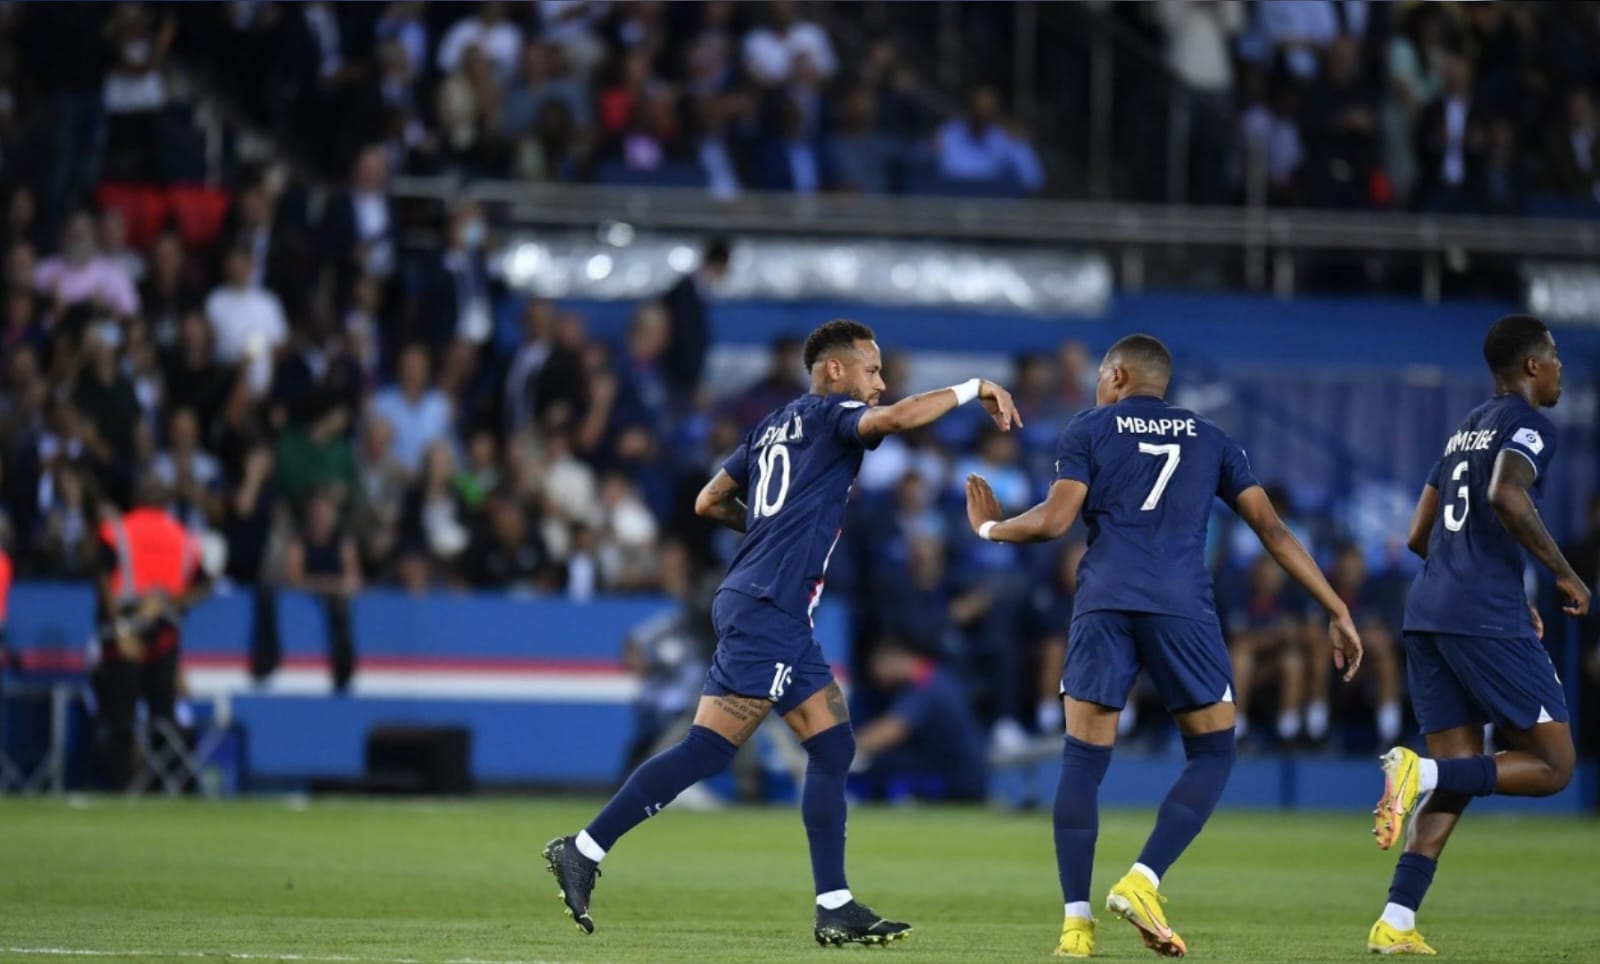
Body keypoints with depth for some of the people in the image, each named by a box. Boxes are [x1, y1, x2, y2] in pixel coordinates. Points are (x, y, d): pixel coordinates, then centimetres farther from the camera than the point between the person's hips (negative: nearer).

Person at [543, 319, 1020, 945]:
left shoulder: (773, 427, 20)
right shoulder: (826, 414, -3)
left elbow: (710, 502, 23)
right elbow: (893, 419, -22)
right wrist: (972, 390, -13)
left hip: (781, 617, 10)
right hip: (766, 609, -10)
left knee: (833, 746, 6)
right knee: (708, 751, -11)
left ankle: (835, 910, 3)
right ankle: (584, 851, -9)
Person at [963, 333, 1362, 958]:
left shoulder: (1086, 432, 14)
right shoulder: (1210, 439, 20)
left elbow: (1054, 520, 1)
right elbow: (1271, 529, 14)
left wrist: (990, 529, 21)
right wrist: (1337, 611, 14)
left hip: (1104, 602, 0)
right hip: (1182, 607, 0)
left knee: (1083, 759, 4)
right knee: (1212, 754, 10)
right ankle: (1142, 883, -7)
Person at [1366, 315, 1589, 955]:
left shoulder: (1465, 431, 24)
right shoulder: (1527, 426, -2)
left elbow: (1419, 537, 27)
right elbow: (1506, 496, -23)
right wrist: (1563, 572, -12)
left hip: (1427, 614, 8)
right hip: (1486, 617, -8)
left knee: (1458, 779, 9)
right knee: (1551, 765, 0)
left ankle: (1396, 923, -4)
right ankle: (1423, 773, -20)